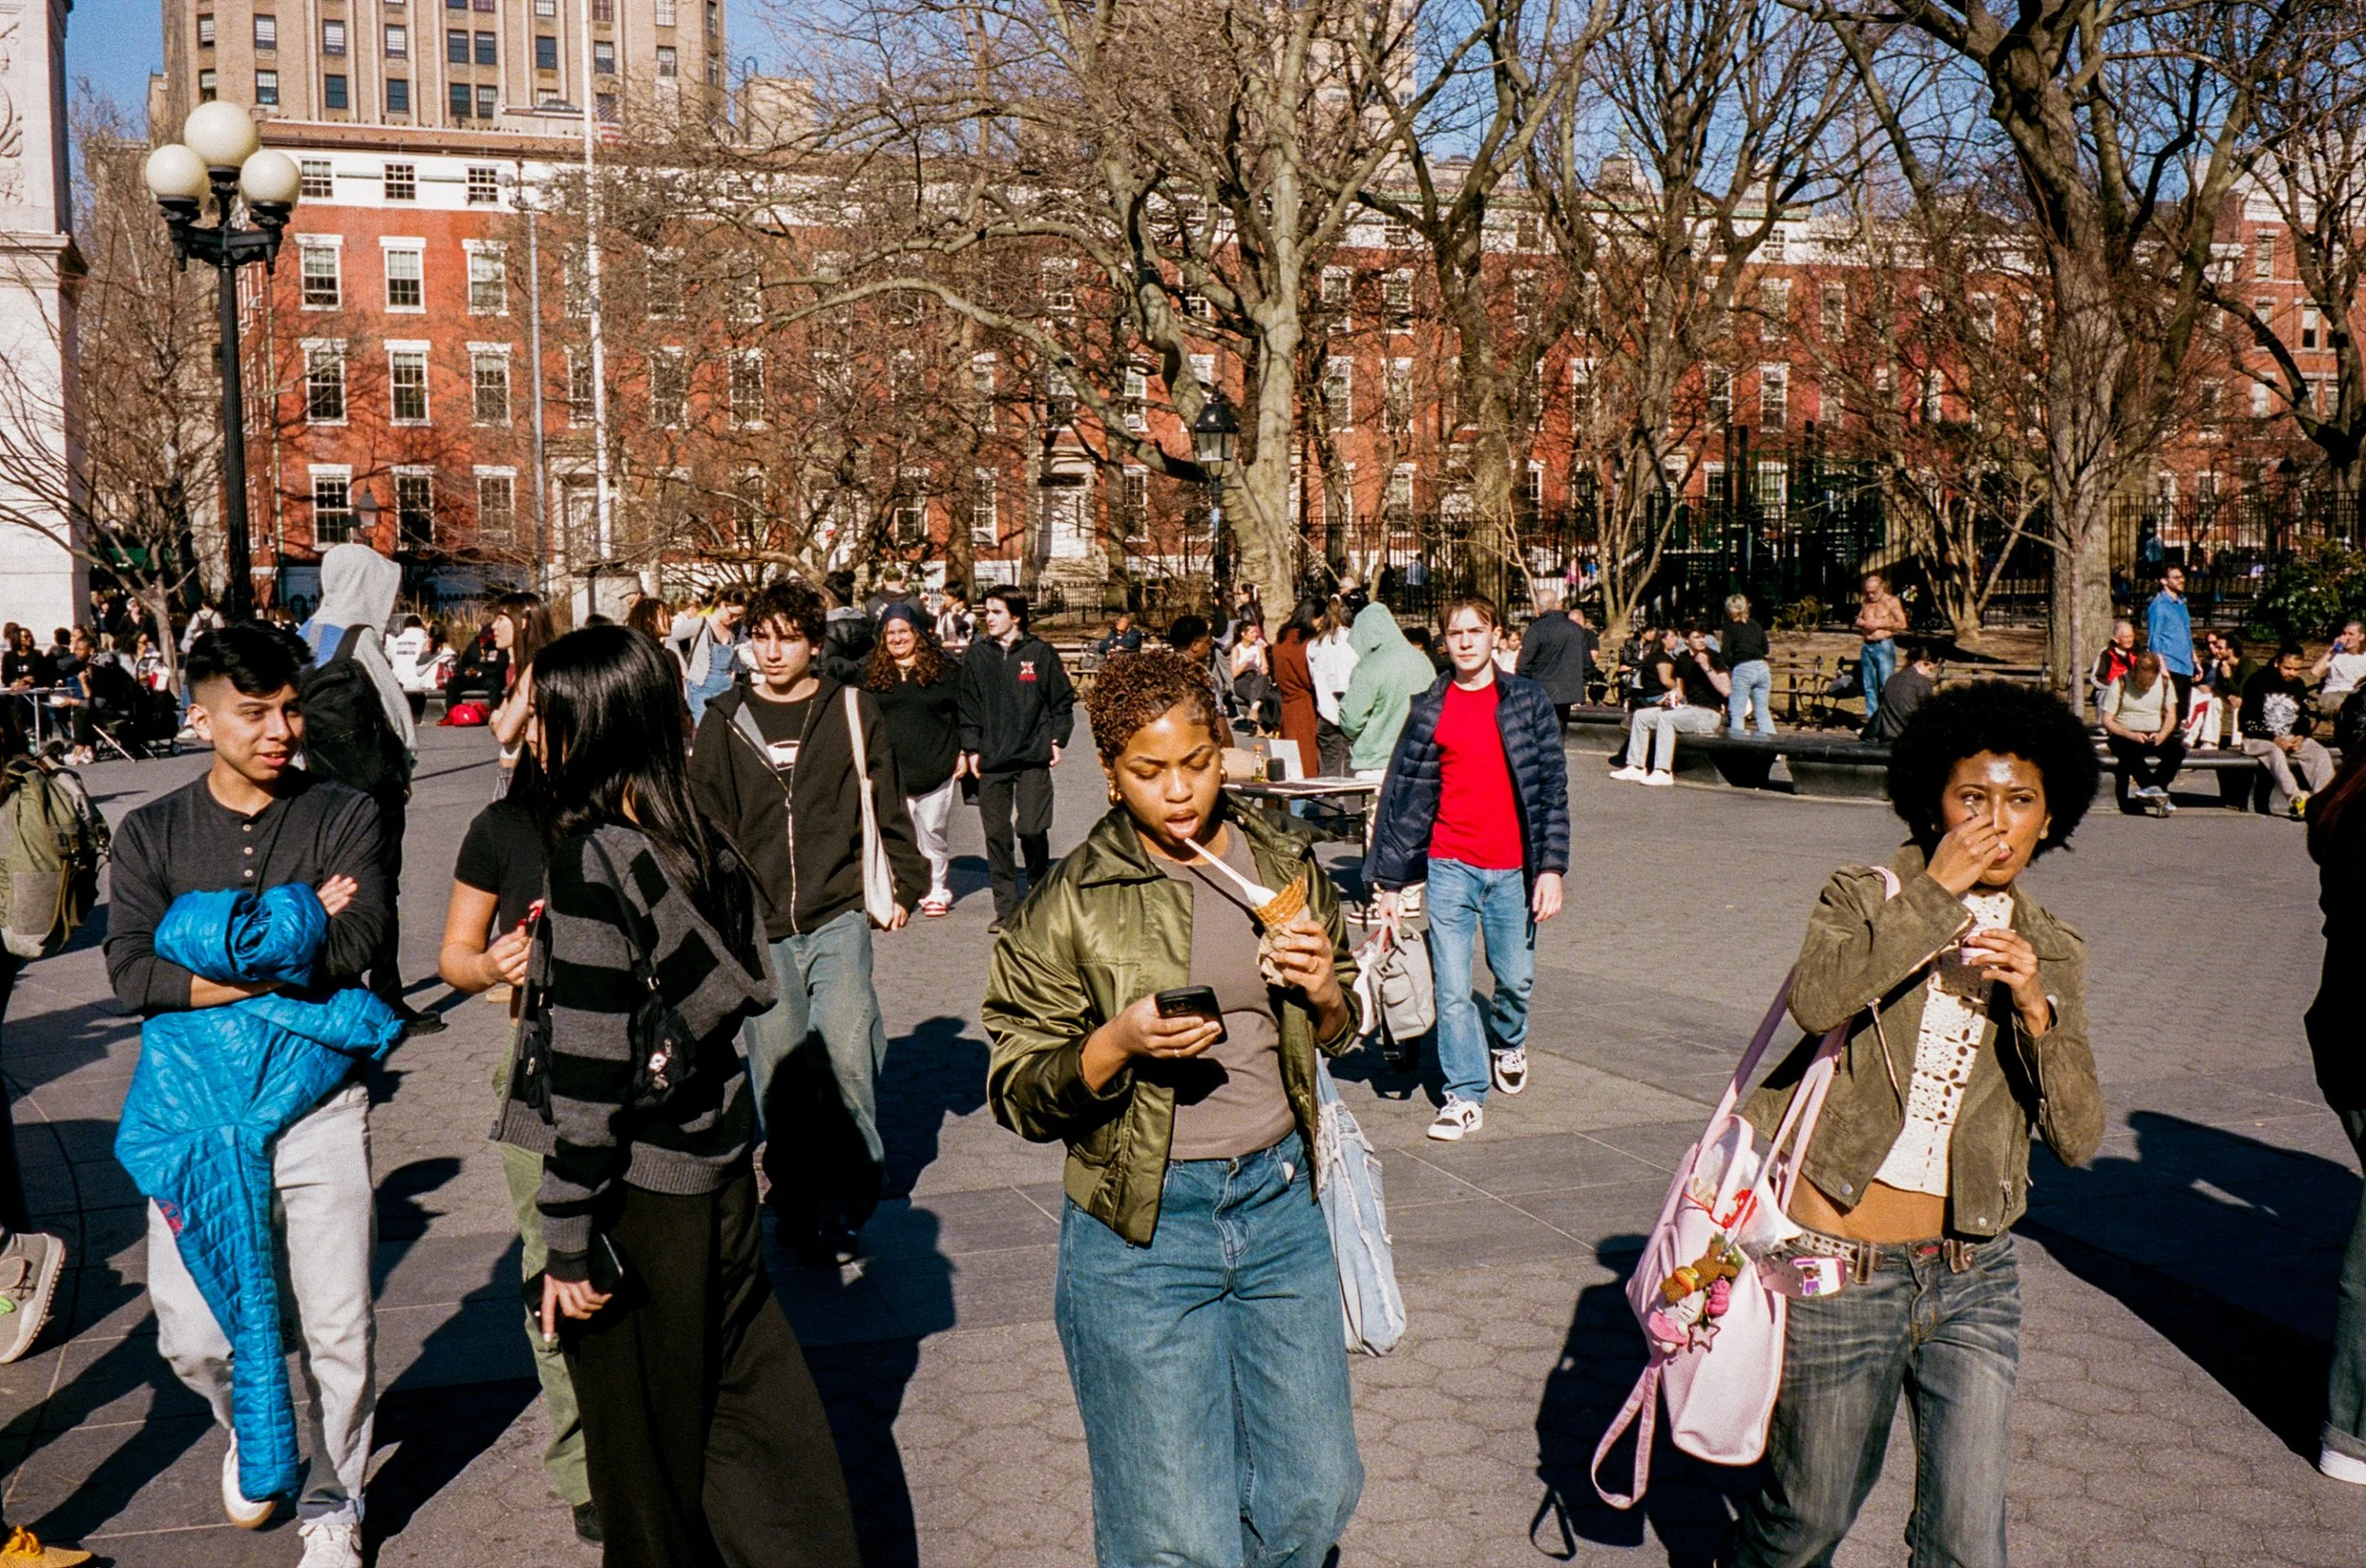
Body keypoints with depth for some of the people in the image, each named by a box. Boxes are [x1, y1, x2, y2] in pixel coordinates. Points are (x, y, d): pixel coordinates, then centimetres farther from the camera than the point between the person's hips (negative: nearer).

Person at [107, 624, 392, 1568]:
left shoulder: (344, 817, 0)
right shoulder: (151, 835, 4)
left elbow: (359, 941, -15)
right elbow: (132, 975, -10)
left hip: (318, 1108, -1)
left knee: (339, 1331, 4)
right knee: (192, 1338, 3)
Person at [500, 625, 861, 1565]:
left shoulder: (588, 857, -18)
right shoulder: (700, 840, 3)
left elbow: (591, 1065, -20)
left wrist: (568, 1241, -15)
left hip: (640, 1193, -7)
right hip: (719, 1169, 7)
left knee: (644, 1439, 11)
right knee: (749, 1394, 17)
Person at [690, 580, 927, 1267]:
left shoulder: (852, 710, 4)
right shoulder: (726, 720, 6)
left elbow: (888, 807, 9)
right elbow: (705, 823, 10)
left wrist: (902, 886, 6)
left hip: (838, 915, -1)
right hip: (759, 927, 2)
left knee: (846, 1052, -13)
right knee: (779, 1075, 5)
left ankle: (842, 1207, 2)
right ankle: (798, 1212, 19)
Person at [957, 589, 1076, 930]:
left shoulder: (1040, 653, 2)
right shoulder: (976, 655, 8)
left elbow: (1063, 700, 8)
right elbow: (968, 704, 10)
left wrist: (1056, 740, 3)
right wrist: (971, 748, 4)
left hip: (1033, 759, -2)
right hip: (991, 761, 2)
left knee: (1033, 830, -7)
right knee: (996, 834, 2)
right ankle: (1006, 908, 10)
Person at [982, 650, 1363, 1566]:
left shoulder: (1283, 864, 4)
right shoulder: (1071, 904, -8)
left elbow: (1338, 1034, 17)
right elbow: (1019, 1092, -6)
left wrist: (1325, 993, -6)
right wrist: (1118, 1043, -23)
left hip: (1279, 1199, 4)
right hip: (1142, 1228, -4)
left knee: (1316, 1493, 15)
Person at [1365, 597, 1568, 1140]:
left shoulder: (1528, 701, 2)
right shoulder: (1429, 709, 4)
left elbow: (1552, 786, 1)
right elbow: (1403, 794, 5)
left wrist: (1551, 866, -7)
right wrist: (1389, 877, 4)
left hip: (1512, 868, 0)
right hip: (1449, 866, 0)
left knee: (1516, 978, 11)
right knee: (1451, 989, -1)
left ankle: (1507, 1041, 42)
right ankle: (1466, 1094, 11)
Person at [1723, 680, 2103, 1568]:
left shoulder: (2052, 955, 7)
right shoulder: (1867, 898, -2)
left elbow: (2077, 1139, -2)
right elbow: (1817, 1000, -26)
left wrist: (2035, 1009, -17)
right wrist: (1936, 893, -21)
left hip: (1973, 1275, 3)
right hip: (1842, 1268, -3)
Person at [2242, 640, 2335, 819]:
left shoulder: (2298, 685, 11)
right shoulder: (2257, 682, -7)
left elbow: (2305, 719, 15)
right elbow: (2248, 723, -12)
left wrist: (2301, 736, -7)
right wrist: (2274, 739, -22)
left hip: (2291, 739, 6)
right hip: (2259, 739, -6)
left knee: (2320, 753, -21)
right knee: (2275, 752, -38)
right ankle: (2296, 798, -50)